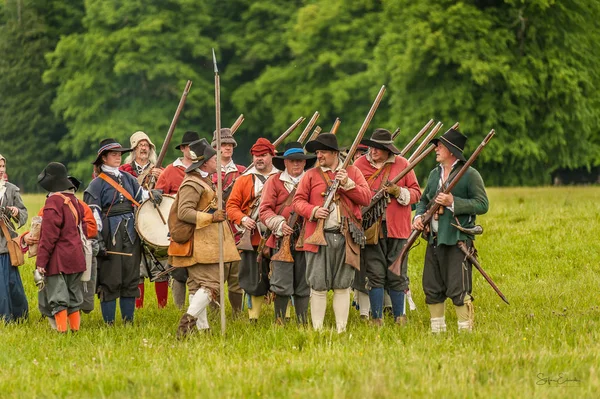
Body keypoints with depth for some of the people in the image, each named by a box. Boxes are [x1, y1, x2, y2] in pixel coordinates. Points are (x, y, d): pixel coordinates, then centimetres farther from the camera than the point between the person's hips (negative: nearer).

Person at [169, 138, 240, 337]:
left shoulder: (204, 181, 19)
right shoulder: (192, 184, -15)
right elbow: (184, 212, -23)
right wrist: (211, 217, -25)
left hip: (207, 244, 11)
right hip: (202, 246, -11)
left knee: (198, 286, 8)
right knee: (211, 284, -15)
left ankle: (202, 327, 10)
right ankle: (189, 319, -24)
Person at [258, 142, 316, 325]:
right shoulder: (274, 181, 6)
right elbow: (264, 210, 0)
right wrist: (279, 224, -15)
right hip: (282, 240, -2)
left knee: (303, 286, 7)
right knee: (282, 286, -5)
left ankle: (302, 323, 14)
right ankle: (279, 322, 5)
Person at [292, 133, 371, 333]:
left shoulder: (353, 172, 10)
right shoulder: (311, 175, 9)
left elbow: (366, 198, 3)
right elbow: (298, 200, 5)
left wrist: (348, 184, -10)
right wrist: (313, 211, -14)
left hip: (346, 238, 1)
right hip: (319, 237, -1)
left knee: (343, 286, 5)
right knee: (318, 286, -1)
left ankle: (341, 329, 10)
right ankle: (317, 329, 5)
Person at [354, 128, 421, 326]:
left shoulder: (402, 164, 4)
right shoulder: (359, 165, 4)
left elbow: (416, 193, 6)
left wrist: (398, 191, -12)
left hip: (396, 228, 0)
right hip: (371, 227, 0)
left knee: (397, 275, 4)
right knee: (375, 274, -1)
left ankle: (399, 317, 16)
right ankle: (377, 319, 6)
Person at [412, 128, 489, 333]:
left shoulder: (470, 174, -6)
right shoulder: (434, 174, 16)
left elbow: (482, 205, -11)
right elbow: (424, 199, 24)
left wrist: (453, 203, -19)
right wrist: (418, 216, 3)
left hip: (457, 241, -7)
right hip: (434, 239, 7)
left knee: (458, 290, -9)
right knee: (432, 289, 10)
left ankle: (466, 330, -3)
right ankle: (437, 330, 20)